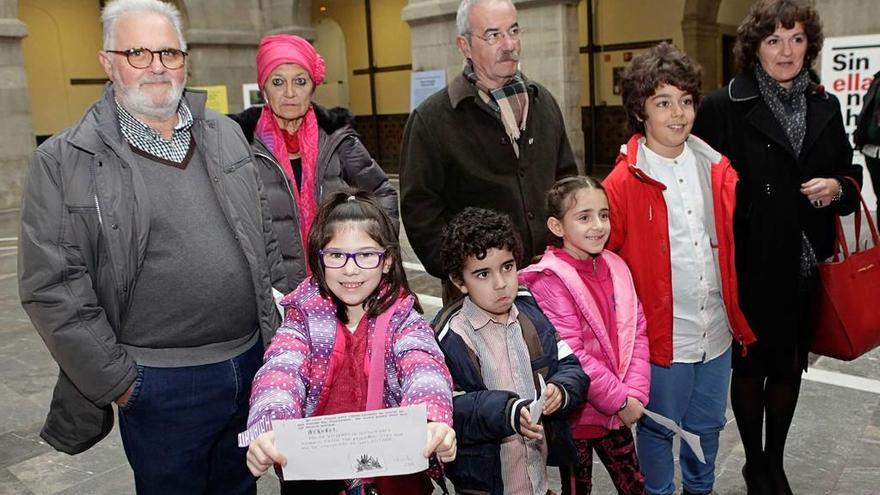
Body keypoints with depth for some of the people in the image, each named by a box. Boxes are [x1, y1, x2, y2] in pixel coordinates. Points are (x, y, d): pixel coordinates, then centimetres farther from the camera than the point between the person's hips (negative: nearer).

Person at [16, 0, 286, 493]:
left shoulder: (226, 135, 6)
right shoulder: (65, 161, -8)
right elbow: (52, 286, -10)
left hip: (254, 362, 4)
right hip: (160, 383, -4)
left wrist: (282, 325, 9)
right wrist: (118, 382, -11)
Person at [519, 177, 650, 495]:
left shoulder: (615, 267, 2)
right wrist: (619, 400, -15)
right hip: (575, 414, -6)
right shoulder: (550, 280, -19)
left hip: (619, 410, 6)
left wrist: (635, 393, -9)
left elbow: (636, 333, 2)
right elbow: (569, 355, -22)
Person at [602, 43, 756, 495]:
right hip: (661, 336, -5)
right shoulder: (625, 182, -12)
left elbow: (734, 252, 9)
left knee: (707, 425, 22)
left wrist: (743, 322, 11)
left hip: (716, 334, 5)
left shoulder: (717, 170, 3)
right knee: (659, 428, 13)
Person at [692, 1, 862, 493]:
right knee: (750, 365, 10)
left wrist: (838, 188, -7)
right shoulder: (725, 107, -9)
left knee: (790, 366, 16)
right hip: (751, 265, -5)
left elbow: (849, 172, 16)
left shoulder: (825, 105, 7)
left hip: (807, 264, 5)